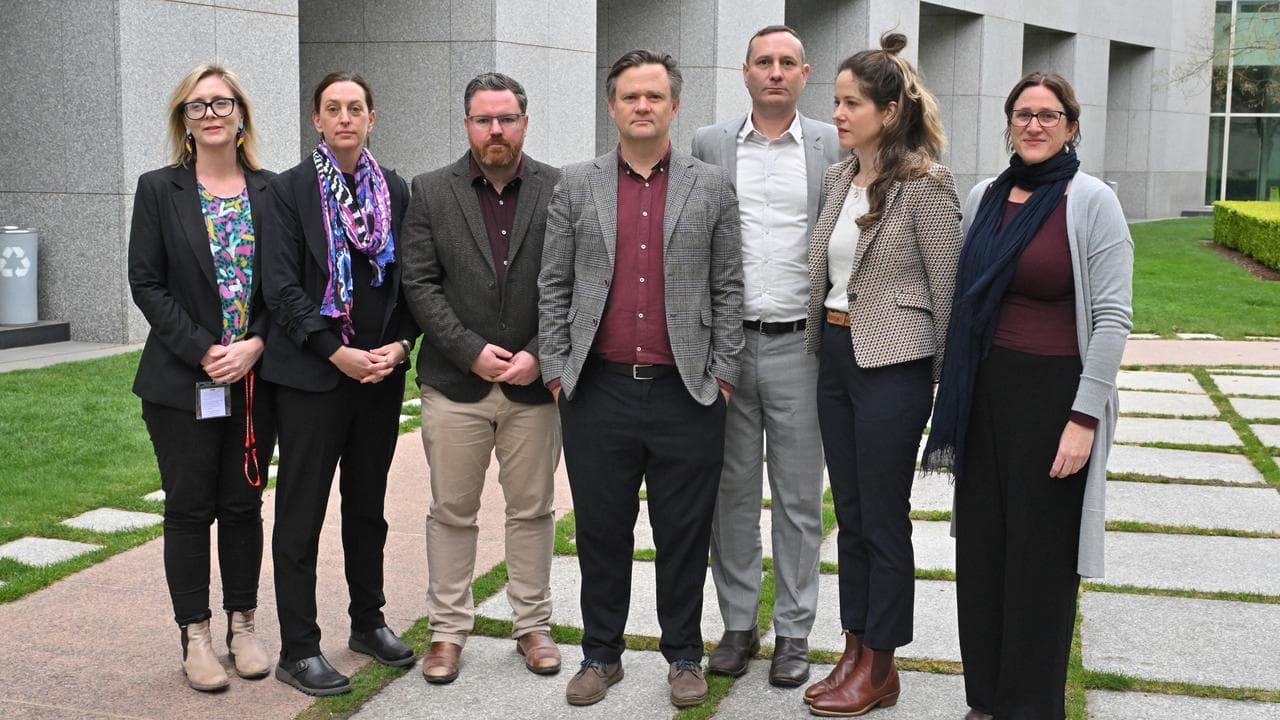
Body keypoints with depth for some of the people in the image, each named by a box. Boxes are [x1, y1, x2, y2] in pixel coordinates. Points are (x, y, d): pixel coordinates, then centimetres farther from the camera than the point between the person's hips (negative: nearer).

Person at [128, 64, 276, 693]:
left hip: (255, 377, 2)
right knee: (190, 509, 5)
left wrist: (254, 346, -11)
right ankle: (195, 636, 16)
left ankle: (242, 626, 22)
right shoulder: (159, 190, -1)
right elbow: (146, 285, -5)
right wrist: (204, 352, -14)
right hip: (181, 381, -2)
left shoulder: (271, 191, 4)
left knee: (243, 505, 10)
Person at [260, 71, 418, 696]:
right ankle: (298, 650, 9)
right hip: (312, 373, -4)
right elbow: (282, 286, -10)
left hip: (382, 371, 4)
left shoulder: (395, 190, 8)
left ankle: (368, 623, 29)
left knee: (367, 506, 16)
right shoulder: (289, 189, -4)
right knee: (300, 516, 1)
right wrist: (338, 353, -16)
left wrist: (398, 345, -7)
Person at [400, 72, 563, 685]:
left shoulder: (559, 190, 1)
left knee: (532, 510, 10)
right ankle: (447, 629, 20)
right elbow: (420, 285, -2)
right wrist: (473, 352, -12)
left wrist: (538, 356, -12)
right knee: (451, 513, 8)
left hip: (535, 381, 0)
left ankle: (532, 625, 24)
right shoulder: (430, 192, 3)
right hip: (455, 381, 0)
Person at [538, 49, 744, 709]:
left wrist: (722, 373, -1)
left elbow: (729, 288, 5)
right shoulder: (576, 186, 7)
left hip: (686, 393, -1)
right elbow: (554, 285, 7)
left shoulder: (712, 187, 6)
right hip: (598, 390, 1)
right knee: (601, 531, 10)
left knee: (683, 533, 8)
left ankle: (684, 656, 23)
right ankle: (601, 654, 25)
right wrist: (556, 371, 1)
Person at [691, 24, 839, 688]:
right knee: (731, 492, 9)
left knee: (798, 497, 6)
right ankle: (738, 624, 22)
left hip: (799, 346, -1)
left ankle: (793, 631, 19)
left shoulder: (835, 148, 3)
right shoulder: (709, 144, 6)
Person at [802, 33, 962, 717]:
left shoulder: (925, 184, -12)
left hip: (892, 365, -7)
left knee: (883, 521, 3)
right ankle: (854, 653, 25)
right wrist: (821, 345, 15)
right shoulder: (839, 178, 9)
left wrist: (941, 380, -5)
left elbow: (945, 287, -9)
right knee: (851, 518, 14)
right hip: (835, 358, 7)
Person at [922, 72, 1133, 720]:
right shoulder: (983, 198, 9)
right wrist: (955, 393, 11)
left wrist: (1085, 417, -16)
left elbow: (1112, 318, -11)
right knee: (980, 548, 10)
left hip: (1055, 393, -5)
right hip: (984, 393, 5)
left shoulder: (1091, 202, -7)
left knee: (1042, 557, 3)